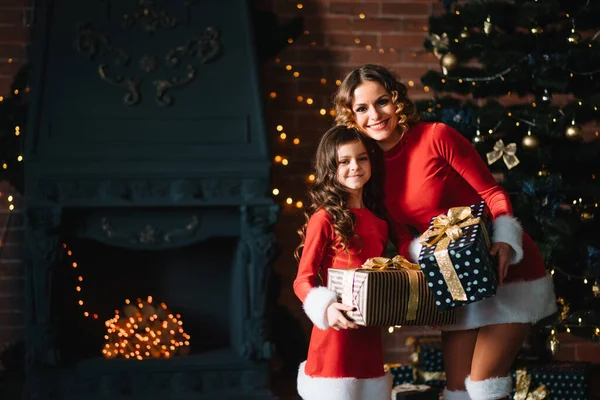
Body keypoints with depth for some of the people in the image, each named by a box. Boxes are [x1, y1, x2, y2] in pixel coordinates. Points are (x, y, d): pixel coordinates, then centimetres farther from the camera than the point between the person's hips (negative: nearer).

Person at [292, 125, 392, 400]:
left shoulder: (378, 221, 11)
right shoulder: (324, 218, -8)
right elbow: (302, 280, -10)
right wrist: (325, 309, -27)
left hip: (370, 335, 6)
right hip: (336, 333, -6)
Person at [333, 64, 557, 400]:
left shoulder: (435, 137, -16)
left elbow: (493, 193, -12)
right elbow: (402, 238, 4)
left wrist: (505, 242, -28)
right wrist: (427, 253, -18)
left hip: (506, 272, -6)